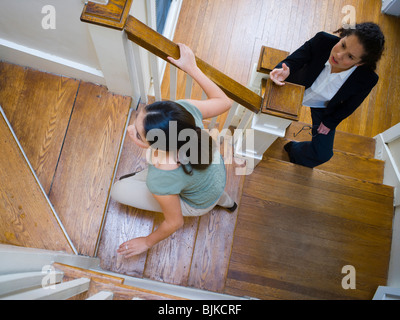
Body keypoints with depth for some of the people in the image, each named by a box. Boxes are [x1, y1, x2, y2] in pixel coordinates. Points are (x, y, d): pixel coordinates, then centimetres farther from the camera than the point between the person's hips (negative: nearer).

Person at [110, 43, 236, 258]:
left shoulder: (161, 182, -45)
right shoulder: (184, 108, -35)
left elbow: (175, 222, -23)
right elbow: (224, 102, -14)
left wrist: (147, 242, -4)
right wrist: (192, 68, -12)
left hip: (199, 203, -4)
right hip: (217, 170, 4)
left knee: (118, 191, 6)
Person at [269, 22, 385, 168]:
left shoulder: (367, 79, -33)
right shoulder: (322, 41, -35)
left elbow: (349, 106, -14)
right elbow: (293, 60, -23)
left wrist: (330, 122, -5)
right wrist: (285, 70, -45)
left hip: (324, 108, 0)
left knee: (322, 154, 2)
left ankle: (293, 149, 35)